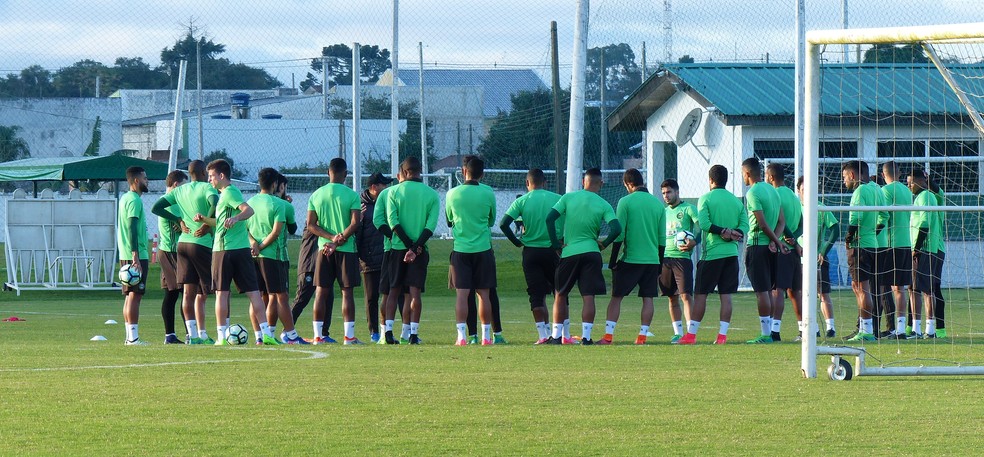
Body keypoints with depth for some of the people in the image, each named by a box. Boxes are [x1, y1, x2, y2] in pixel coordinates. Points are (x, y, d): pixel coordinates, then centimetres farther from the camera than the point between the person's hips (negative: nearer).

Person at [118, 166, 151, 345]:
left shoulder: (124, 198, 18)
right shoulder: (134, 200, -12)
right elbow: (132, 228, -19)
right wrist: (136, 257, -23)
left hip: (125, 256, 10)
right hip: (136, 255, -10)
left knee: (129, 295, 11)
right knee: (135, 295, -10)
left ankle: (130, 336, 13)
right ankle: (133, 337, -12)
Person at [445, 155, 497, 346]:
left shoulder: (453, 194, -4)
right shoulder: (488, 193, -2)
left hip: (460, 249, -1)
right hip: (483, 249, 1)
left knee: (461, 293, -2)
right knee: (483, 294, 6)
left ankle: (461, 335, -10)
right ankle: (486, 336, 9)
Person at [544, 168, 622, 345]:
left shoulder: (568, 198, 1)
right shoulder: (604, 205, -1)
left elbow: (550, 218, -6)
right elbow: (616, 228, -13)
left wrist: (556, 244, 0)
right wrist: (603, 244, 2)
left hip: (569, 253, 1)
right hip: (591, 253, -1)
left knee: (560, 295, 12)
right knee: (588, 297, 0)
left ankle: (556, 335, 11)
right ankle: (586, 336, -7)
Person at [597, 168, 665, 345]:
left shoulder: (625, 202, -6)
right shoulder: (658, 203, 7)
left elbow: (619, 234, -7)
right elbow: (662, 238, 10)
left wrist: (612, 261, -1)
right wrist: (660, 264, 17)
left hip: (630, 258, -3)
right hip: (653, 259, 3)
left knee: (616, 297, 3)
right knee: (648, 298, 5)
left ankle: (608, 335, -1)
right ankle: (642, 335, 0)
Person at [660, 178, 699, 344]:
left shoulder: (688, 209, -1)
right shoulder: (664, 212, 19)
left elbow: (700, 226, -13)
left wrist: (694, 242, -29)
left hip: (682, 256, -6)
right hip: (665, 257, 6)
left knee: (685, 295, -12)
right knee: (672, 297, 7)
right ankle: (678, 333, 12)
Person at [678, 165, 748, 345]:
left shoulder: (706, 199, -4)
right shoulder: (737, 201, 11)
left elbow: (704, 224, -16)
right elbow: (744, 225, 3)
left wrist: (723, 231, -12)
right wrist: (732, 234, -10)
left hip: (711, 254, -4)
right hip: (732, 252, 4)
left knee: (700, 294, 1)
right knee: (726, 295, 4)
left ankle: (691, 334, 2)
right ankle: (722, 335, 0)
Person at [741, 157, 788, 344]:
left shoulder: (753, 193, -13)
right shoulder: (772, 191, 13)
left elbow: (763, 223, -17)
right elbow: (781, 222, 11)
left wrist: (778, 242, -8)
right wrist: (775, 241, -3)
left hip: (757, 245, -8)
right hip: (770, 247, 8)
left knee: (761, 291, -6)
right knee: (768, 291, 12)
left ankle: (766, 334, -7)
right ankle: (772, 330, 14)